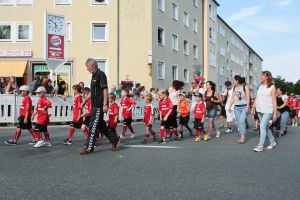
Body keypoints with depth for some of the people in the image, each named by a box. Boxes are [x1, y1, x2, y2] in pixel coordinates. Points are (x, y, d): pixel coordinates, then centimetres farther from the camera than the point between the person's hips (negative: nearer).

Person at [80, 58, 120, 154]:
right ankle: (114, 140, 26)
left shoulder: (101, 74, -12)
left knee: (93, 126, -5)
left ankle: (89, 148, 2)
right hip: (95, 105, 9)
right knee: (101, 125, 15)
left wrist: (105, 104, -22)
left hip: (99, 106, -9)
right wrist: (84, 101, 20)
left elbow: (105, 89, -17)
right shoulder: (94, 76, 16)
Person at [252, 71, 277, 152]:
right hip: (259, 110, 6)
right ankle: (272, 142, 31)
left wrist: (275, 113, -11)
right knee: (266, 127, 14)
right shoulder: (260, 87, 9)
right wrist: (253, 109, 10)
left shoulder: (272, 87, -7)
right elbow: (256, 99, 13)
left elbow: (274, 101, -8)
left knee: (262, 127, -13)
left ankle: (260, 146, -11)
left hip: (268, 111, -6)